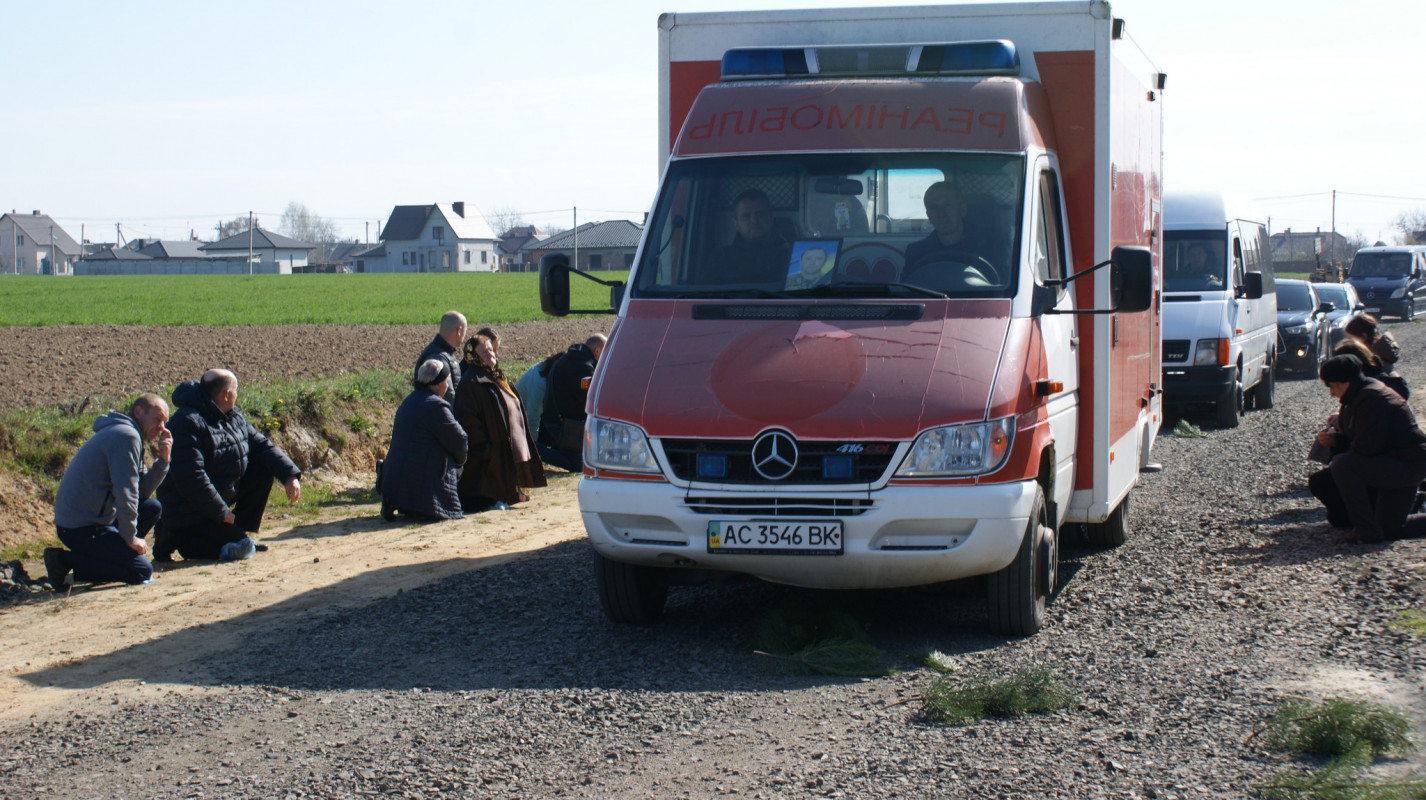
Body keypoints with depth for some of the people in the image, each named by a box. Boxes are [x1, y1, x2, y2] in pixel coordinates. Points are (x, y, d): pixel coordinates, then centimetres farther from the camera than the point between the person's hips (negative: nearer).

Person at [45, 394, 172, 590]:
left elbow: (143, 490, 13)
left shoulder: (121, 434, 19)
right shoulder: (126, 436, -14)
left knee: (153, 508, 17)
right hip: (81, 528, -10)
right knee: (142, 572, -12)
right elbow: (125, 493, -19)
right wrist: (131, 537, -11)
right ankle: (65, 561, -10)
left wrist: (163, 459, 1)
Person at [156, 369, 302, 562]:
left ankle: (240, 533, 7)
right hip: (190, 514, -9)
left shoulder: (234, 416, 7)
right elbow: (191, 479, -28)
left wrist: (290, 475, -6)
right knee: (238, 549, -19)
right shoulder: (188, 422, -23)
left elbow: (261, 445, 10)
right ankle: (175, 538, -1)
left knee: (264, 469, 3)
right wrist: (222, 513, -23)